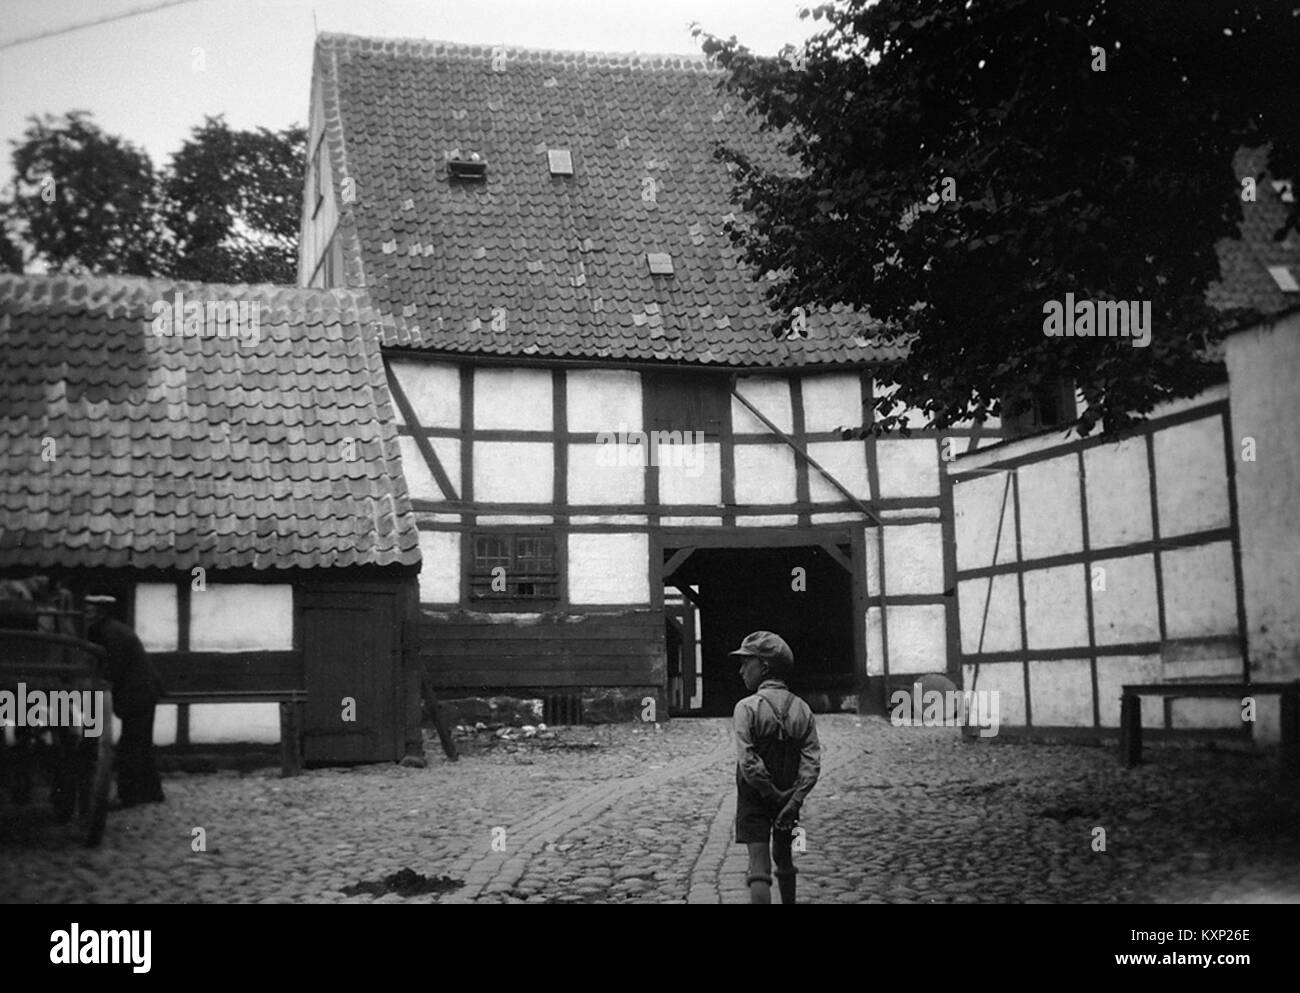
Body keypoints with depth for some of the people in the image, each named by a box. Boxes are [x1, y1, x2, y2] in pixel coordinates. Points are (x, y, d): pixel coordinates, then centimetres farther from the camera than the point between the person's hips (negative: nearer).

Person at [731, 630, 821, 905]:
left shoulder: (747, 707, -14)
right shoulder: (802, 709, -1)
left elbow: (748, 762, -21)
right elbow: (812, 762, -8)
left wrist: (773, 795, -13)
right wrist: (793, 800, -11)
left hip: (755, 798, -4)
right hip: (789, 798, 5)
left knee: (759, 867, -4)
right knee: (784, 859, 23)